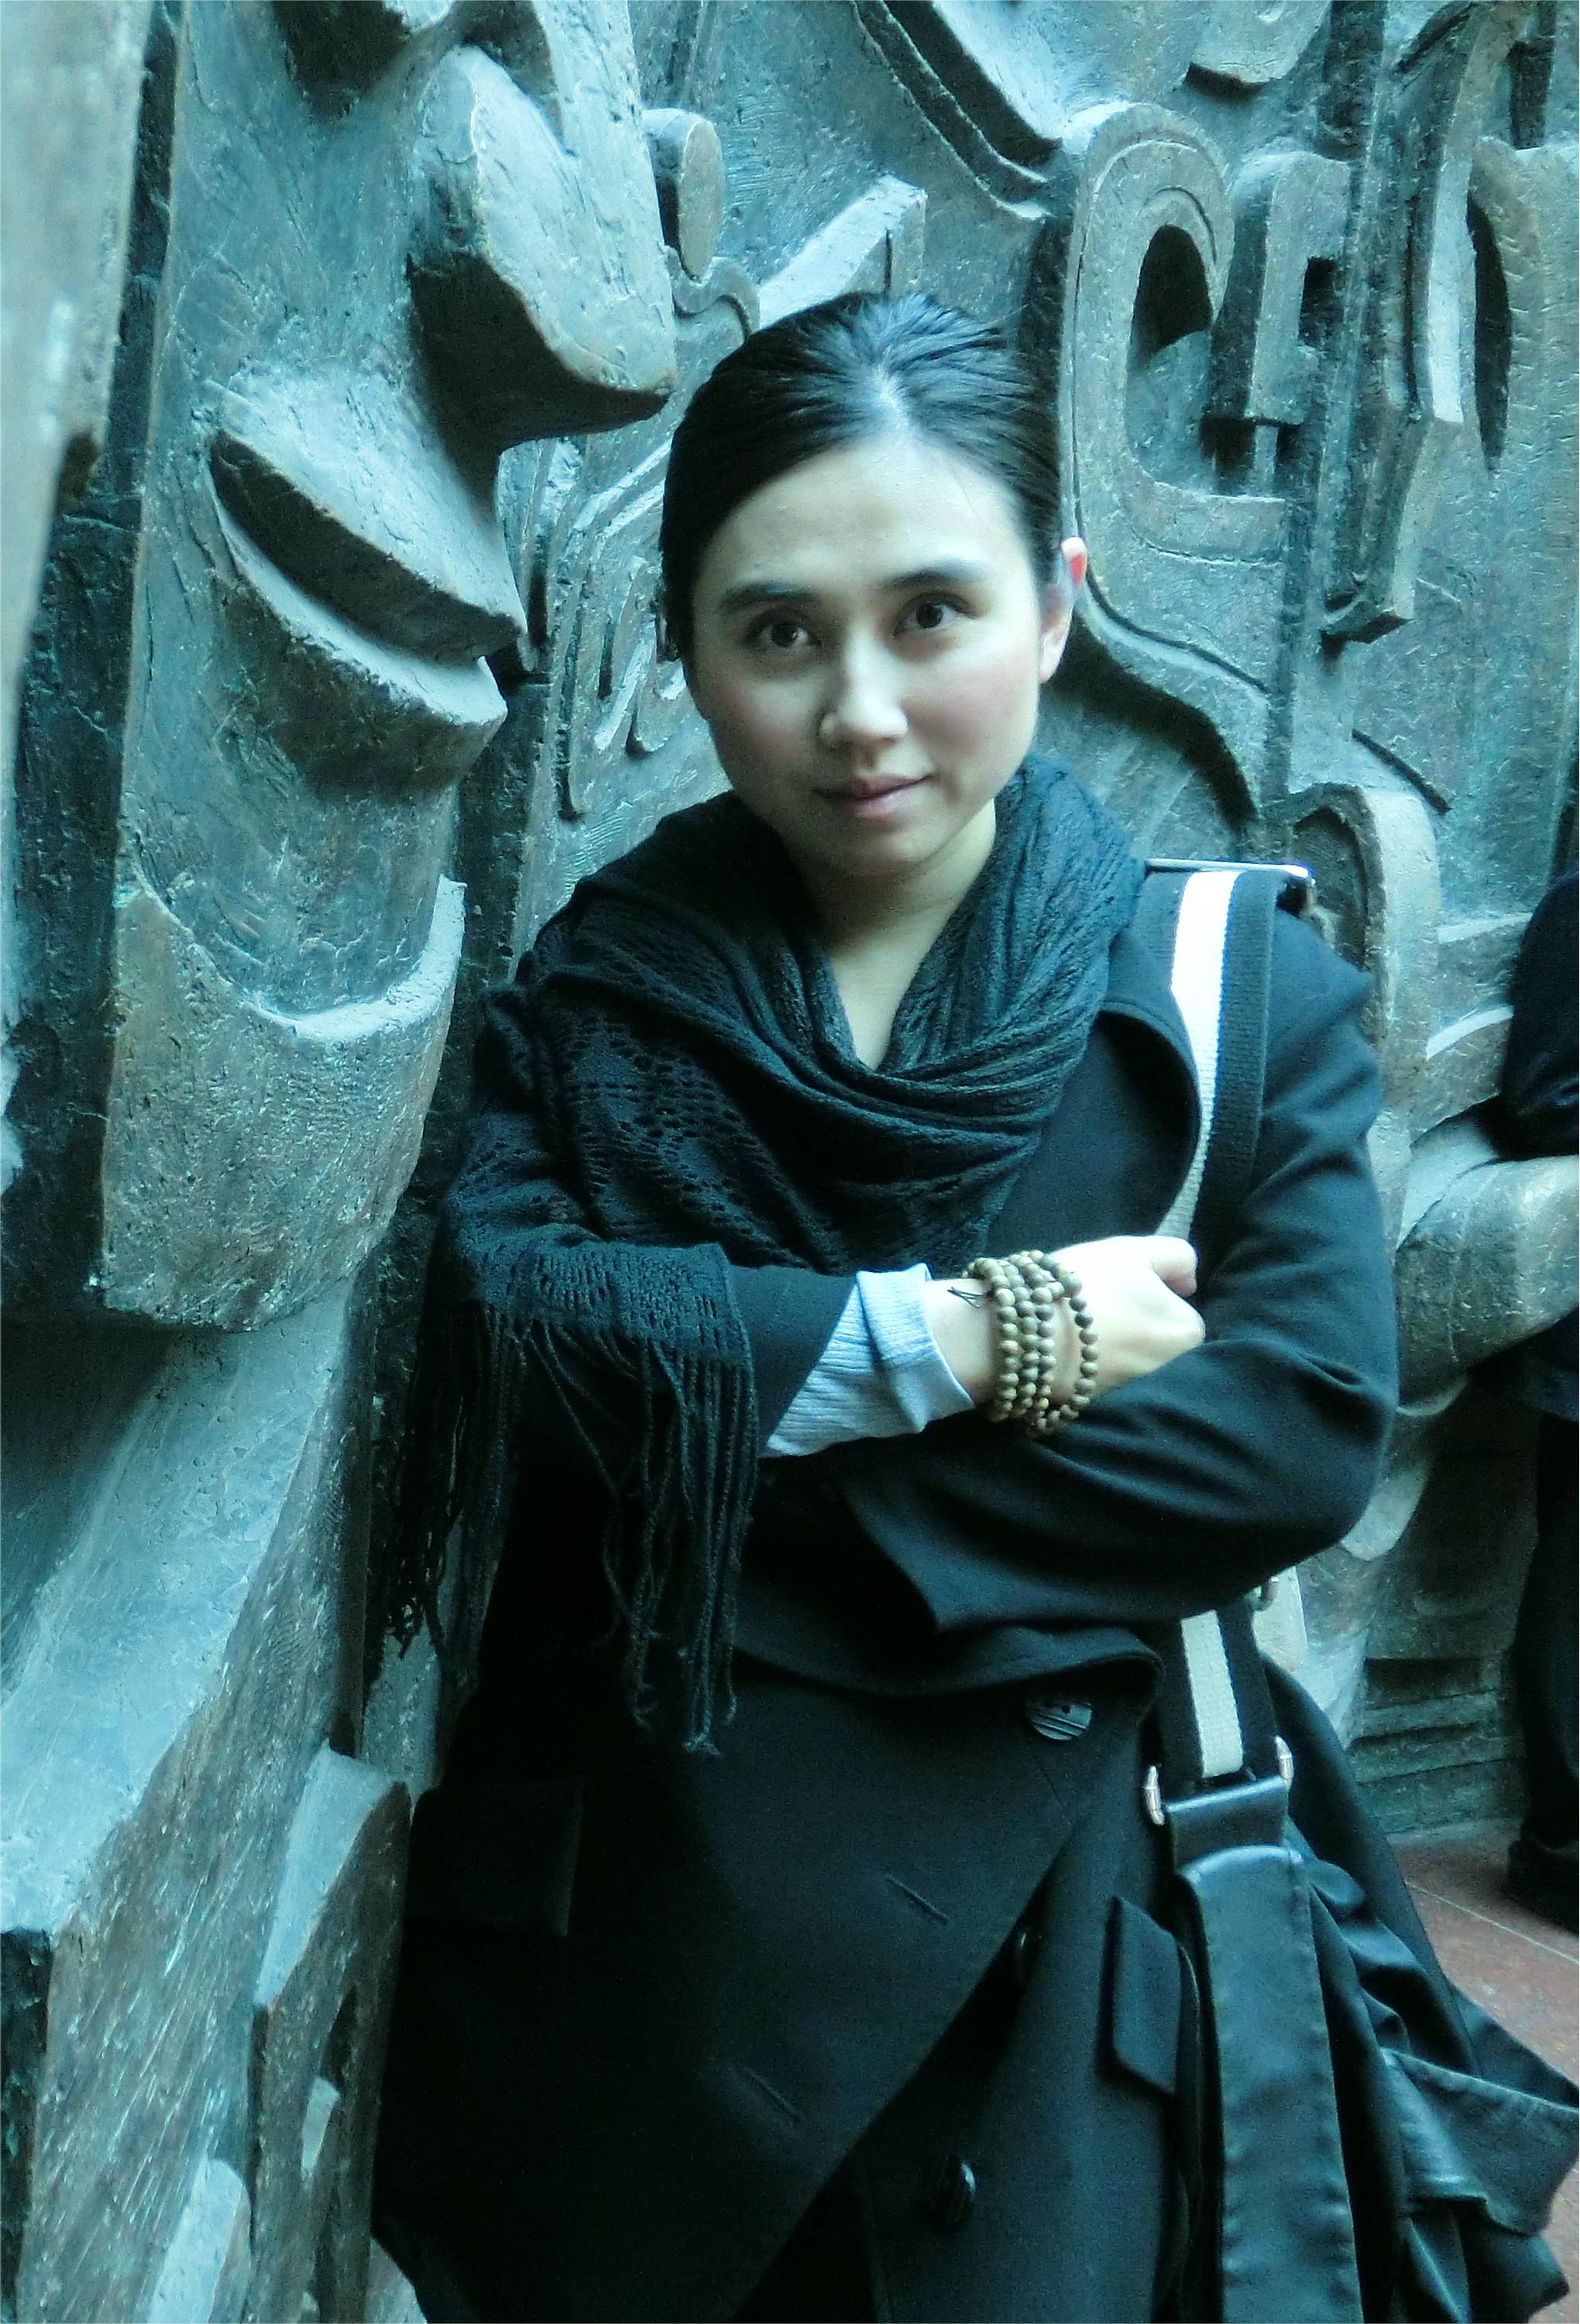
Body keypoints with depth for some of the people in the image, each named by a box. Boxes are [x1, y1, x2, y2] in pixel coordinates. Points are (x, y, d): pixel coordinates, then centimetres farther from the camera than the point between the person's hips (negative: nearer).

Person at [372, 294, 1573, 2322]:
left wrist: (724, 1451, -18)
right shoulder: (594, 991, 0)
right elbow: (492, 1334, -16)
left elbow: (1307, 1430, -15)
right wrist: (961, 1336, -20)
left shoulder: (1237, 994, -3)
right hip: (616, 1917, 2)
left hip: (1035, 1925, -1)